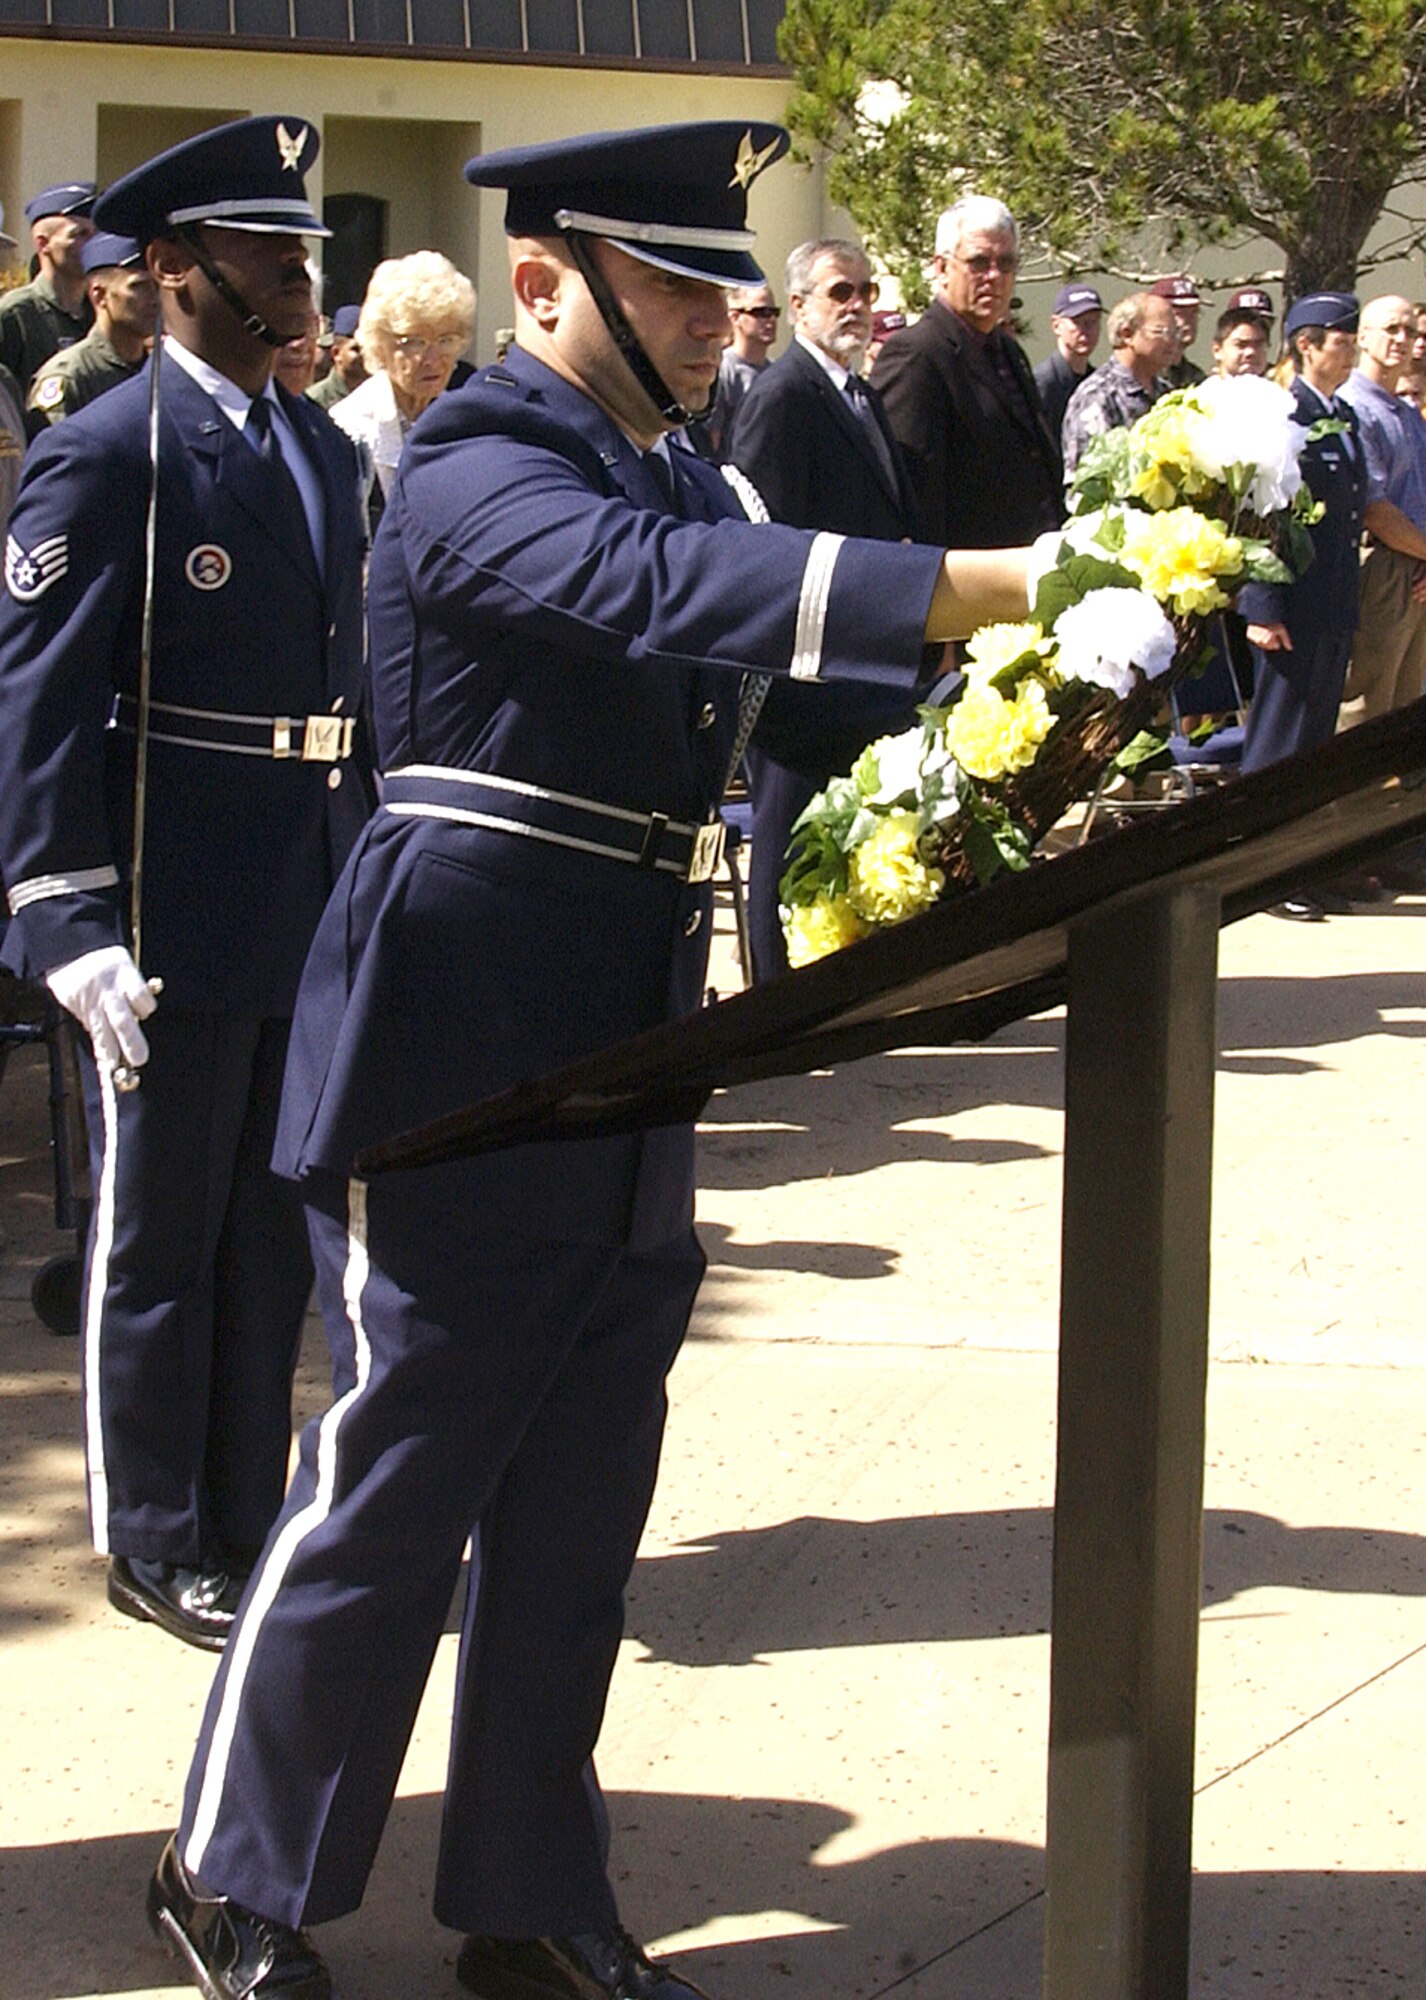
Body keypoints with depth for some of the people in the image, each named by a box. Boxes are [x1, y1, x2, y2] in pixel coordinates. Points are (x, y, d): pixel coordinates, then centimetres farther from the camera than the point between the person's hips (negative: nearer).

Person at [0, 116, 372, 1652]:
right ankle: (154, 1544, 18)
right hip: (175, 930, -7)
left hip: (314, 921, 7)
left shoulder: (324, 452, 12)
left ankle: (245, 1521, 27)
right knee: (155, 1244, 6)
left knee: (275, 1236, 15)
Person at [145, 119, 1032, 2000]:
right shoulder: (477, 470, -15)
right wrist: (999, 581, -41)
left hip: (623, 1101, 8)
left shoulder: (679, 475, 15)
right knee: (388, 1504, 2)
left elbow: (783, 687, 20)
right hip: (460, 1083, -8)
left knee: (575, 1525, 13)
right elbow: (654, 587, -34)